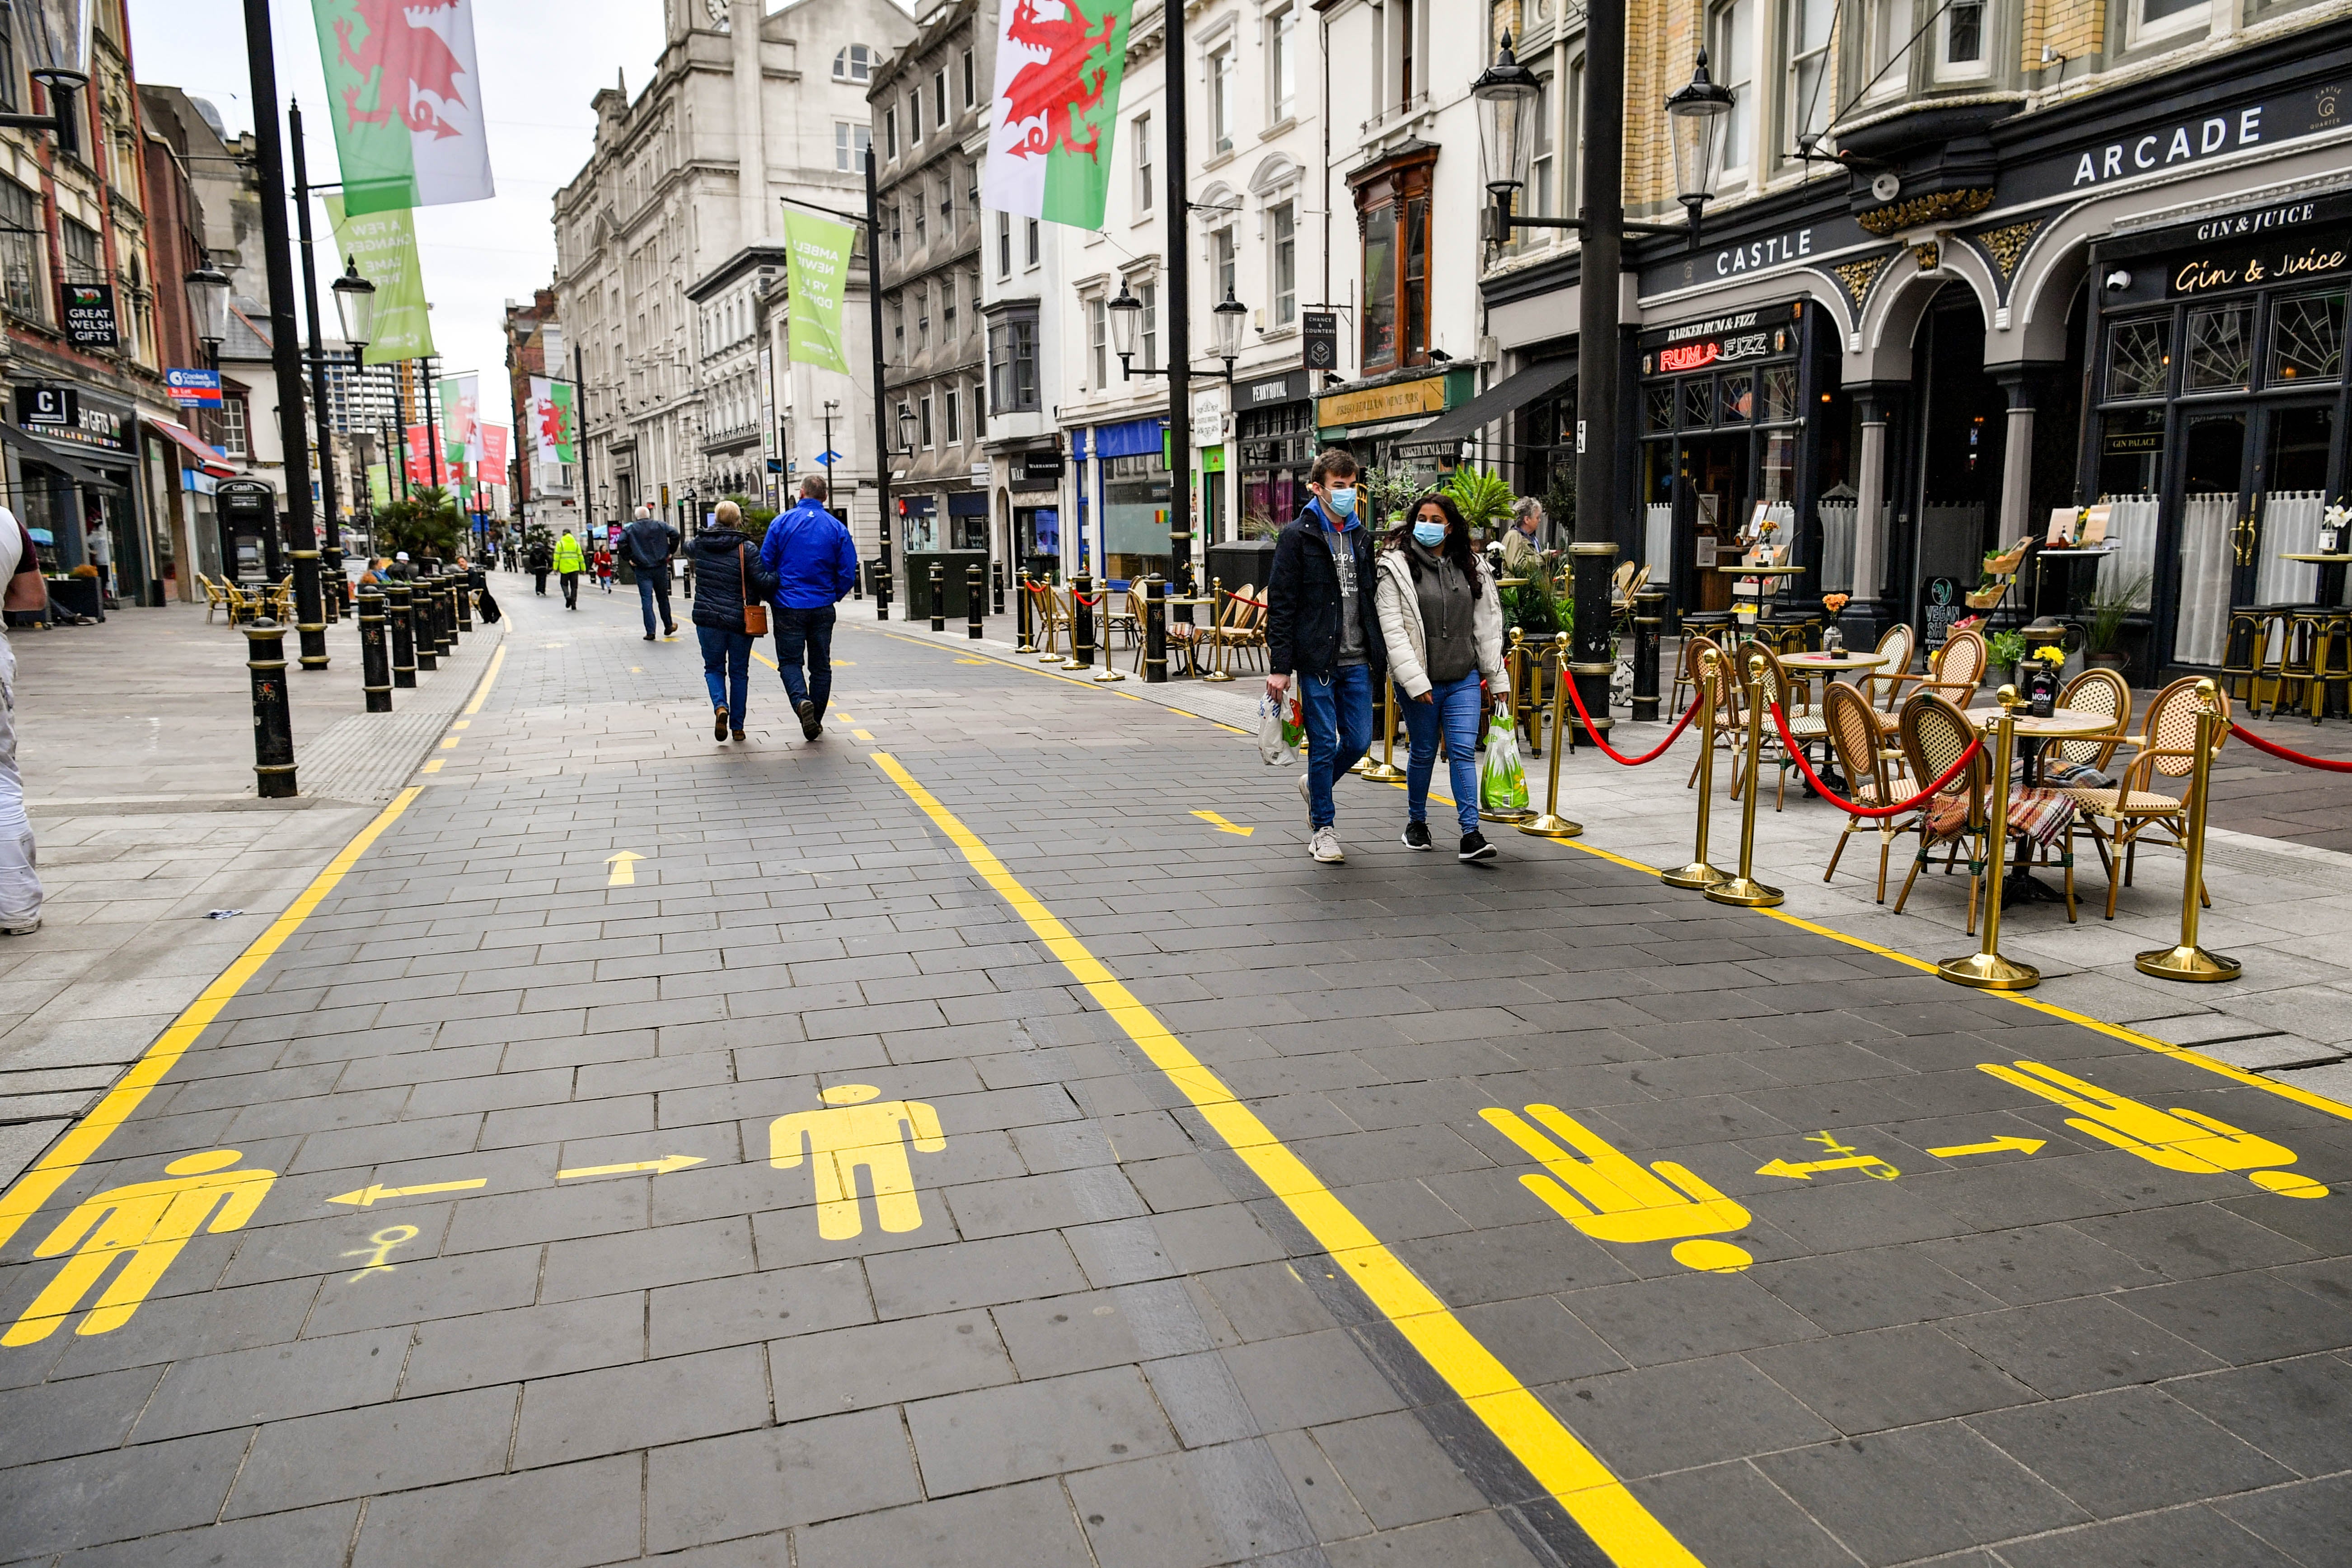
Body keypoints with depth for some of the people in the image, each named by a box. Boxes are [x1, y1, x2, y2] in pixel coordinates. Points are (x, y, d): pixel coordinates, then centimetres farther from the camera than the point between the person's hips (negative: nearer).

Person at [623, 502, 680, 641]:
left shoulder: (630, 529, 4)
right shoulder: (660, 525, 5)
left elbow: (622, 543, -11)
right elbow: (675, 534, -8)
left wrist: (629, 559, -3)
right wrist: (671, 552, -1)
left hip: (642, 570, -1)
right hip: (660, 567, 1)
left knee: (646, 600, -2)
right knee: (663, 598, 15)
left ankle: (650, 631, -9)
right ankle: (668, 627, 24)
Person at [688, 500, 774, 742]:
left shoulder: (699, 544, 1)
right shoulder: (747, 548, -10)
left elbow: (688, 552, 26)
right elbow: (763, 581, -18)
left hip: (708, 619, 2)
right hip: (740, 620, -1)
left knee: (714, 668, 16)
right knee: (739, 672, 12)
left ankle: (720, 707, -11)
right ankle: (737, 727, 15)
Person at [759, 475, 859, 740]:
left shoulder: (781, 523, -4)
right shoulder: (837, 528, -1)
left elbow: (765, 565, -2)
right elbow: (849, 573, -2)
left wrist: (774, 595, 15)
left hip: (789, 606, -1)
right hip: (823, 608, 2)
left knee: (789, 661, 7)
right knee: (821, 666, 12)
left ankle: (801, 701, -20)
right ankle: (815, 723, 15)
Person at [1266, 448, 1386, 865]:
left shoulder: (1363, 537, 13)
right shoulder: (1298, 537, -4)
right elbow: (1280, 605, -7)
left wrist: (1380, 655, 12)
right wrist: (1279, 666, -12)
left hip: (1358, 662, 5)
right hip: (1317, 662, -5)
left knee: (1359, 741, 6)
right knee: (1324, 744, 0)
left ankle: (1314, 785, 35)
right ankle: (1323, 827, 14)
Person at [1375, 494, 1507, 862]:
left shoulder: (1471, 567, 8)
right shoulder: (1396, 568, -5)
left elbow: (1487, 625, 11)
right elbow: (1393, 630, -11)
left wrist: (1498, 678, 10)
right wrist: (1415, 680, -18)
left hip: (1463, 679, 2)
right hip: (1420, 681, -2)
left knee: (1463, 752, -5)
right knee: (1423, 753, 10)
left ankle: (1471, 834, -6)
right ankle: (1416, 822, 30)